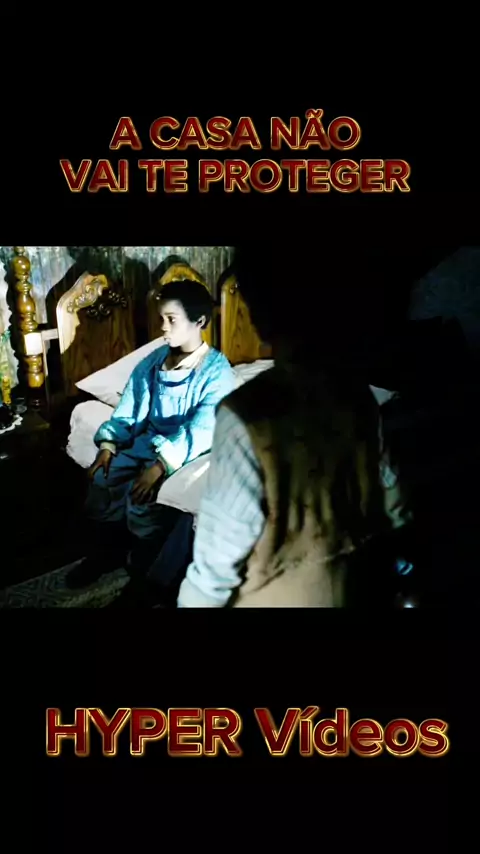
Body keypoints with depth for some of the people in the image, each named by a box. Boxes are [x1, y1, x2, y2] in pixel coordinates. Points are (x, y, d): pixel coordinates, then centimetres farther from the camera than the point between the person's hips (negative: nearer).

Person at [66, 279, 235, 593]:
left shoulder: (217, 371, -17)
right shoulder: (155, 359, 4)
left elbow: (202, 431, -26)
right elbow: (130, 407, 8)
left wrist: (161, 466, -34)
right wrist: (108, 444, -6)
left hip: (188, 451, -6)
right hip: (149, 441, 7)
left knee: (142, 496, -26)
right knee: (102, 479, -11)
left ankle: (144, 577, -5)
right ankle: (105, 553, 11)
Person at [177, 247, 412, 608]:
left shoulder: (249, 416, -27)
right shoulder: (361, 397, -9)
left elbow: (222, 549, -21)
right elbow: (391, 504, 3)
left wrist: (194, 601, -6)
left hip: (274, 598, -5)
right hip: (350, 590, 5)